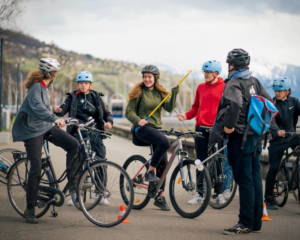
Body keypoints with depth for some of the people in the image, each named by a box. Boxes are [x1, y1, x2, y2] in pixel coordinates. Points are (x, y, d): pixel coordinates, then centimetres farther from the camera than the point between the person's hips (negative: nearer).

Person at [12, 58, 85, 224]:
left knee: (73, 145, -9)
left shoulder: (44, 86, 9)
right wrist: (54, 119, -49)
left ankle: (73, 183, -2)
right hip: (32, 130, -8)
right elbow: (36, 107, -38)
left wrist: (55, 120, 39)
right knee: (36, 168, -10)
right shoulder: (36, 87, -19)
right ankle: (30, 210, -1)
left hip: (45, 126, 8)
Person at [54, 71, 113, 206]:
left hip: (95, 133, 1)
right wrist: (58, 110, -26)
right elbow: (64, 109, -3)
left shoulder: (96, 97, 16)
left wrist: (109, 122, -7)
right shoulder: (73, 97, 11)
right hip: (78, 133, -1)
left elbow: (106, 113, 14)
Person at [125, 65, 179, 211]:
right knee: (165, 142, -33)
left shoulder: (160, 93, 11)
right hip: (143, 127, -5)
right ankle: (150, 172, -20)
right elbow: (129, 112, -4)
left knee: (163, 163, 0)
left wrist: (174, 93, -16)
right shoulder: (139, 92, -1)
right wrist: (138, 120, -23)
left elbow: (169, 108, -4)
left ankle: (160, 198, 8)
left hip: (156, 128, 5)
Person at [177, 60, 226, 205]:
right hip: (201, 129, 4)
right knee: (201, 162, 7)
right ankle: (199, 193, 13)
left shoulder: (224, 87, -3)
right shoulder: (201, 87, 10)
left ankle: (219, 193, 14)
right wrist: (186, 115, -1)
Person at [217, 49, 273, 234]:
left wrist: (229, 125, -21)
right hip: (255, 136, 8)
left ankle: (246, 223, -2)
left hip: (240, 136, -8)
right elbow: (269, 102, 15)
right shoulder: (254, 82, 12)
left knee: (244, 180, -5)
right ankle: (256, 222, 17)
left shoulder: (234, 84, -13)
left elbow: (234, 104, -32)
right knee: (255, 178, 11)